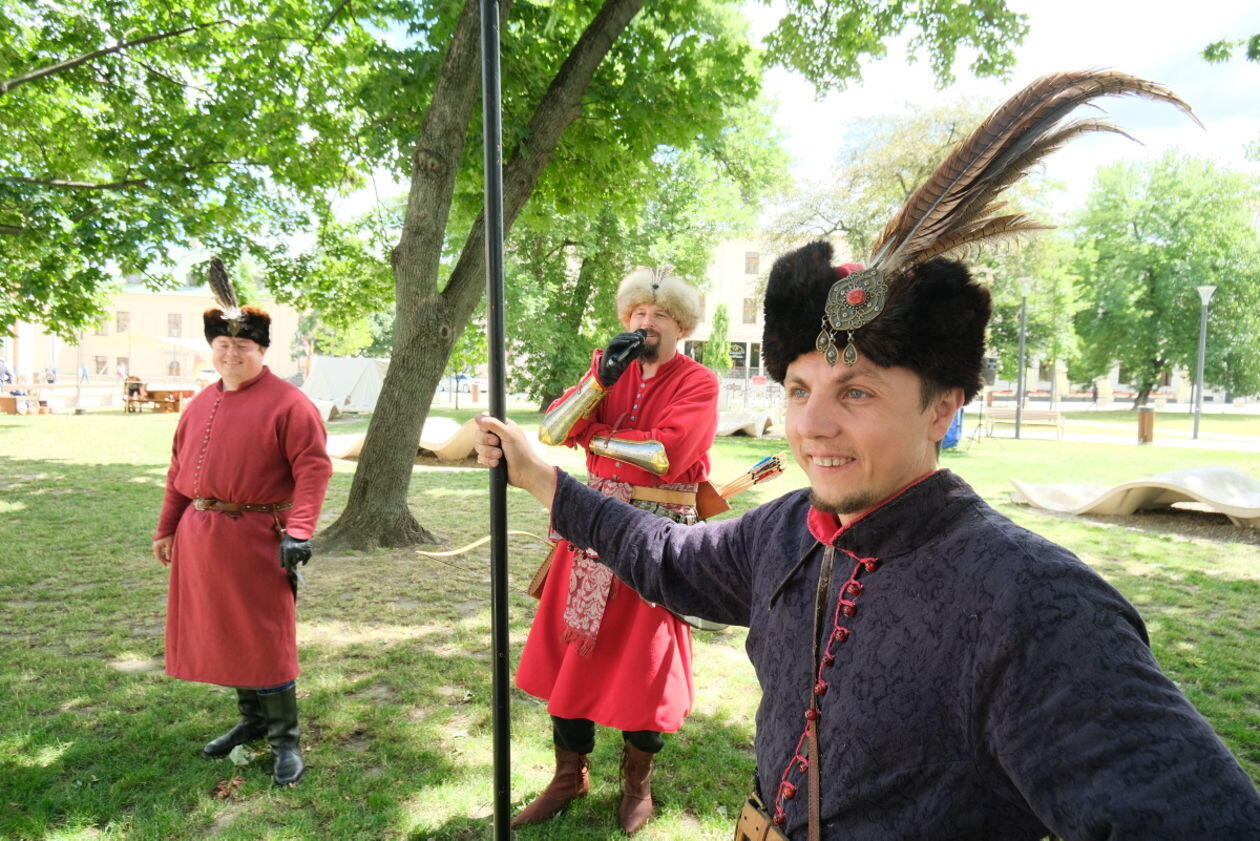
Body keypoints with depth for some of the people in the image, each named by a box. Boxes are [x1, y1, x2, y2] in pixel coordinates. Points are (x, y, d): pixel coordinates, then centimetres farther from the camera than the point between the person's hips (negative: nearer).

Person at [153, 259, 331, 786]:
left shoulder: (288, 403, -10)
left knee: (266, 639, -2)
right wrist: (166, 529, 17)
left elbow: (313, 469, -16)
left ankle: (285, 739, 12)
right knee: (221, 633, 16)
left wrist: (298, 530, -24)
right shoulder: (200, 405, 13)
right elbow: (179, 470, 18)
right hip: (200, 538, 8)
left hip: (256, 537, -7)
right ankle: (252, 720, 33)